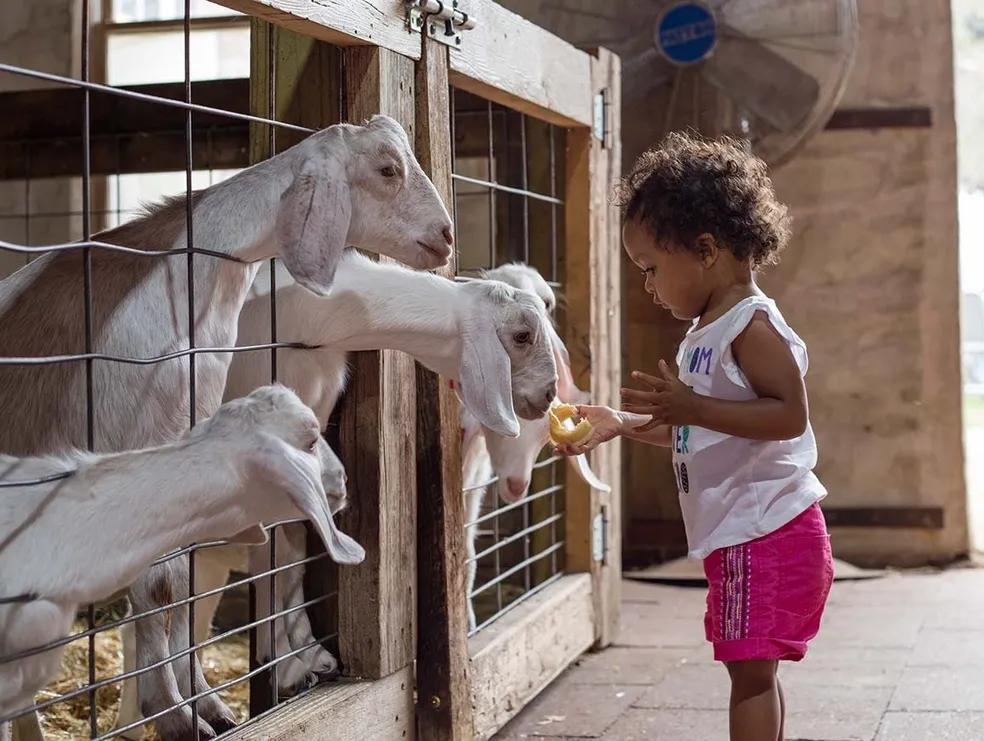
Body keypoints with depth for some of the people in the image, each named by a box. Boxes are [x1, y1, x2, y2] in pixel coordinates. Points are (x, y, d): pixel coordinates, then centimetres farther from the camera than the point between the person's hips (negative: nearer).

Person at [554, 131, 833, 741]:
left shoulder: (753, 325, -15)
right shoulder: (707, 333, 16)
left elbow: (789, 416, -25)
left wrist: (691, 406, -28)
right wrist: (624, 423, 16)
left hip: (769, 531, -10)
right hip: (740, 531, 10)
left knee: (751, 667, -8)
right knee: (753, 668, 15)